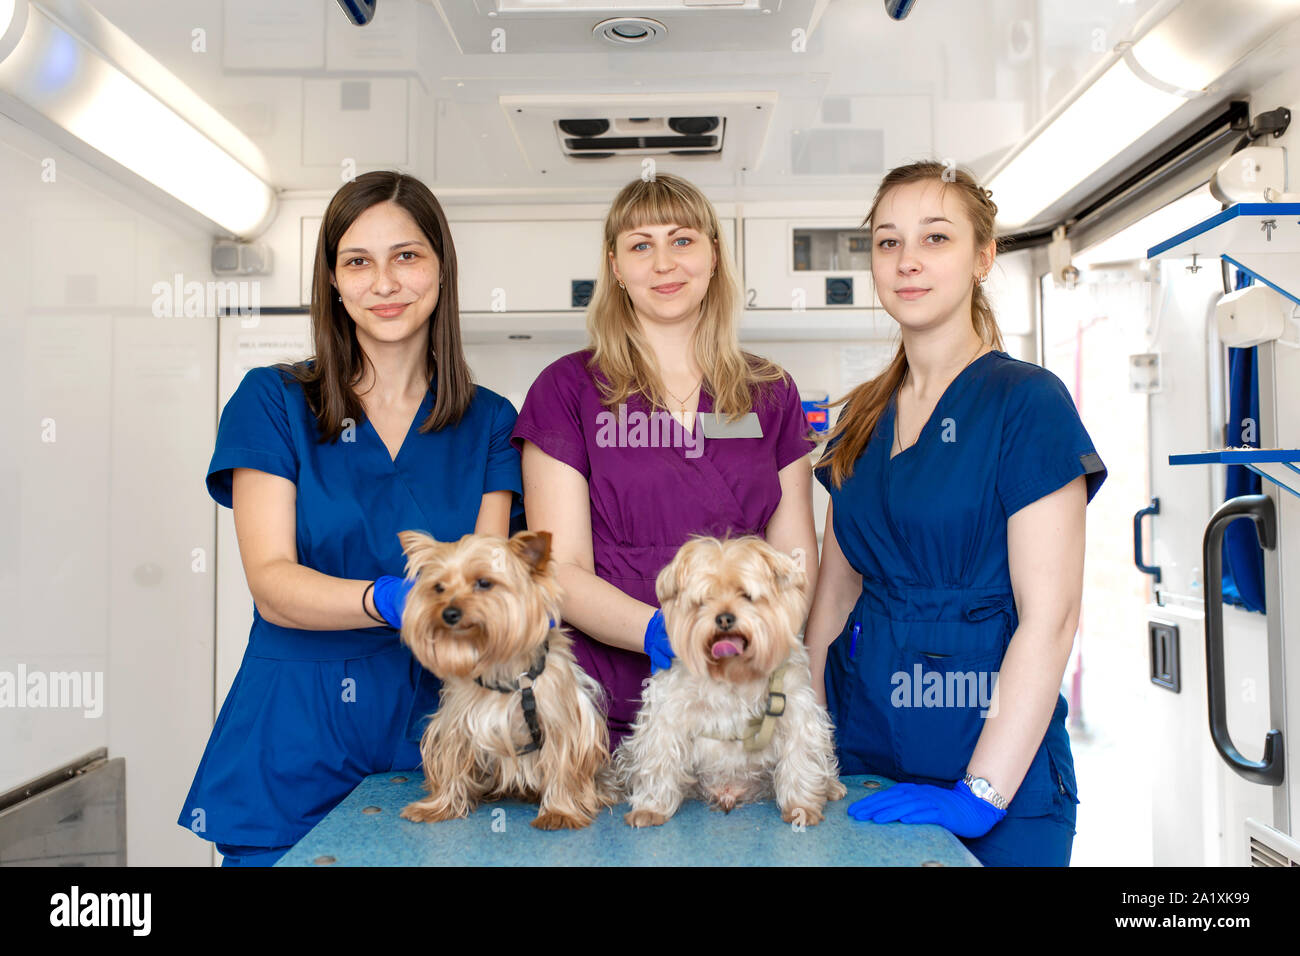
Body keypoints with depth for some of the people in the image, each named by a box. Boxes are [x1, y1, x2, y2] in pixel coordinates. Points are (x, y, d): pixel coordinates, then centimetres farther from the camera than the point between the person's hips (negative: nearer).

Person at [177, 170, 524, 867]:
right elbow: (271, 582, -11)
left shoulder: (489, 423, 3)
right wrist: (391, 600, -29)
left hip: (431, 731, 2)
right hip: (293, 744, -1)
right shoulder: (271, 401, -1)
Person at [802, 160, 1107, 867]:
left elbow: (1050, 617, -15)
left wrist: (982, 793, -19)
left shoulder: (1026, 399, -10)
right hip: (862, 742, 5)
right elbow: (835, 592, 9)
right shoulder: (862, 417, 7)